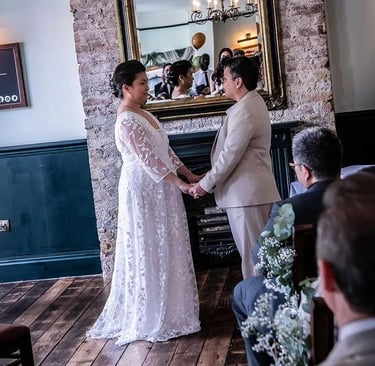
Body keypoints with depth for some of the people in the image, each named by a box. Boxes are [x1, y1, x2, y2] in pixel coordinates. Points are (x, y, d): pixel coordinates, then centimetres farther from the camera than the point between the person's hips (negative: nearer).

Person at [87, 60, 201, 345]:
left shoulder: (144, 114, 12)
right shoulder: (127, 121, -18)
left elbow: (165, 151, 16)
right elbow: (148, 160, -24)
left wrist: (190, 175, 13)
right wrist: (180, 184, -24)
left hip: (159, 189, 9)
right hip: (143, 191, -9)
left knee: (164, 248, 15)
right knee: (150, 250, -1)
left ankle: (166, 308, 27)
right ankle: (152, 316, 11)